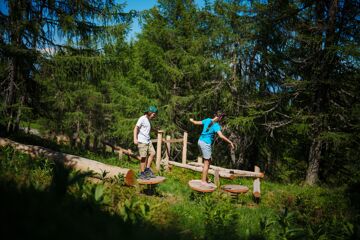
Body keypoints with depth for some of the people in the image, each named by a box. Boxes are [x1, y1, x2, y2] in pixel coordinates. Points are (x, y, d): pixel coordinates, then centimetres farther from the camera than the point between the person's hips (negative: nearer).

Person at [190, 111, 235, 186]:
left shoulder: (208, 120, 4)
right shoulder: (216, 125, -15)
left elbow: (196, 123, 13)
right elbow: (221, 136, -28)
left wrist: (192, 120, 34)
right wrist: (230, 142, -21)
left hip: (200, 141, 8)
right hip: (206, 143, -8)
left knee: (209, 161, 19)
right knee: (206, 163, 3)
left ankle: (205, 179, 25)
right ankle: (203, 181, 8)